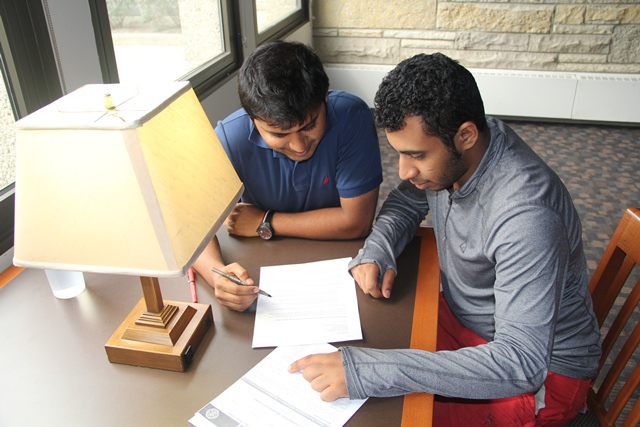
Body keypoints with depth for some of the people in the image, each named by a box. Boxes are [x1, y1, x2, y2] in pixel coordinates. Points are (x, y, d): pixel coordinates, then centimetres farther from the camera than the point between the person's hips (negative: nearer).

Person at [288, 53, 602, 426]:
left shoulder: (525, 216, -36)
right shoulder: (445, 152, -13)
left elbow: (522, 363, -40)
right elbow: (406, 202, 7)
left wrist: (371, 372, -45)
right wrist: (376, 253, -15)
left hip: (544, 370, -7)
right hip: (463, 319, 7)